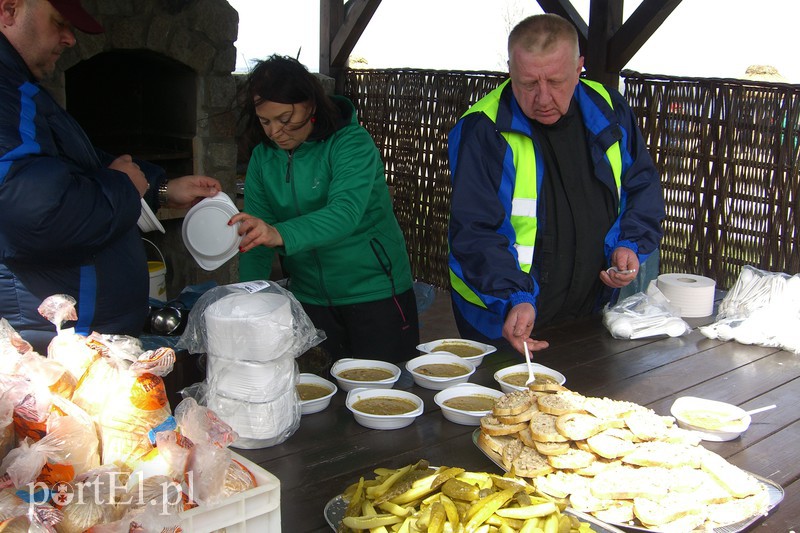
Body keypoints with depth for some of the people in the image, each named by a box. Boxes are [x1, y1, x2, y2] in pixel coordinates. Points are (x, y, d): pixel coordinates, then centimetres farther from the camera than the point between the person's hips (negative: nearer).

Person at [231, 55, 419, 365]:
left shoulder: (352, 142, -15)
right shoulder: (262, 158, 2)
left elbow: (346, 212, -32)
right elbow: (257, 236, -3)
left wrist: (281, 234, -48)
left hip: (375, 293, -5)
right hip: (309, 298, 5)